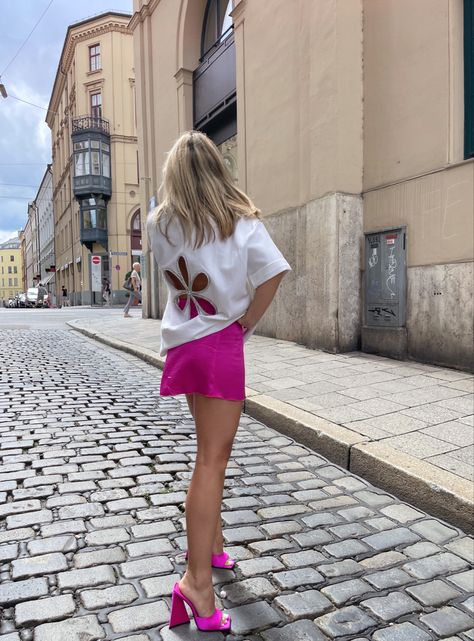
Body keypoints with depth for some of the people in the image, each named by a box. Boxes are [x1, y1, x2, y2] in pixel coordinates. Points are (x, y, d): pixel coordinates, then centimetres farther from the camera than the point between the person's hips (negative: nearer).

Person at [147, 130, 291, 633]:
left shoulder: (159, 224, 3)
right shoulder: (240, 219, -5)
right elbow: (274, 271, -15)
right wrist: (248, 322, -7)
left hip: (182, 342, 5)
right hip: (221, 342, -5)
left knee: (213, 449, 20)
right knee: (212, 459, -3)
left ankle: (211, 545, 33)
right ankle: (197, 580, -3)